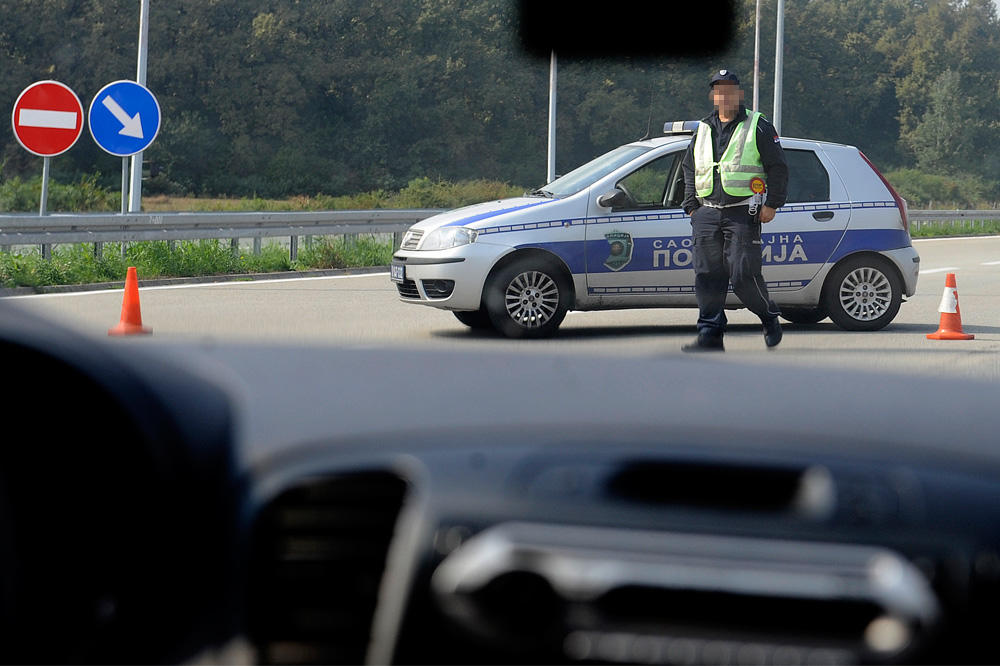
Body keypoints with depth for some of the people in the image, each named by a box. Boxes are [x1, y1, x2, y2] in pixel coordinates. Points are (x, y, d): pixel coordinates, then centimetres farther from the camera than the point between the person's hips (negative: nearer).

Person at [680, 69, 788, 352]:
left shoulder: (757, 127, 3)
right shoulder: (704, 129, 17)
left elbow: (778, 167, 1)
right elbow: (689, 167, 25)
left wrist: (772, 204, -6)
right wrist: (692, 205, 16)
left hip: (742, 214, -5)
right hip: (706, 213, 5)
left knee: (743, 276, -10)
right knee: (707, 276, 0)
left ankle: (769, 317, 14)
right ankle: (710, 336, 4)